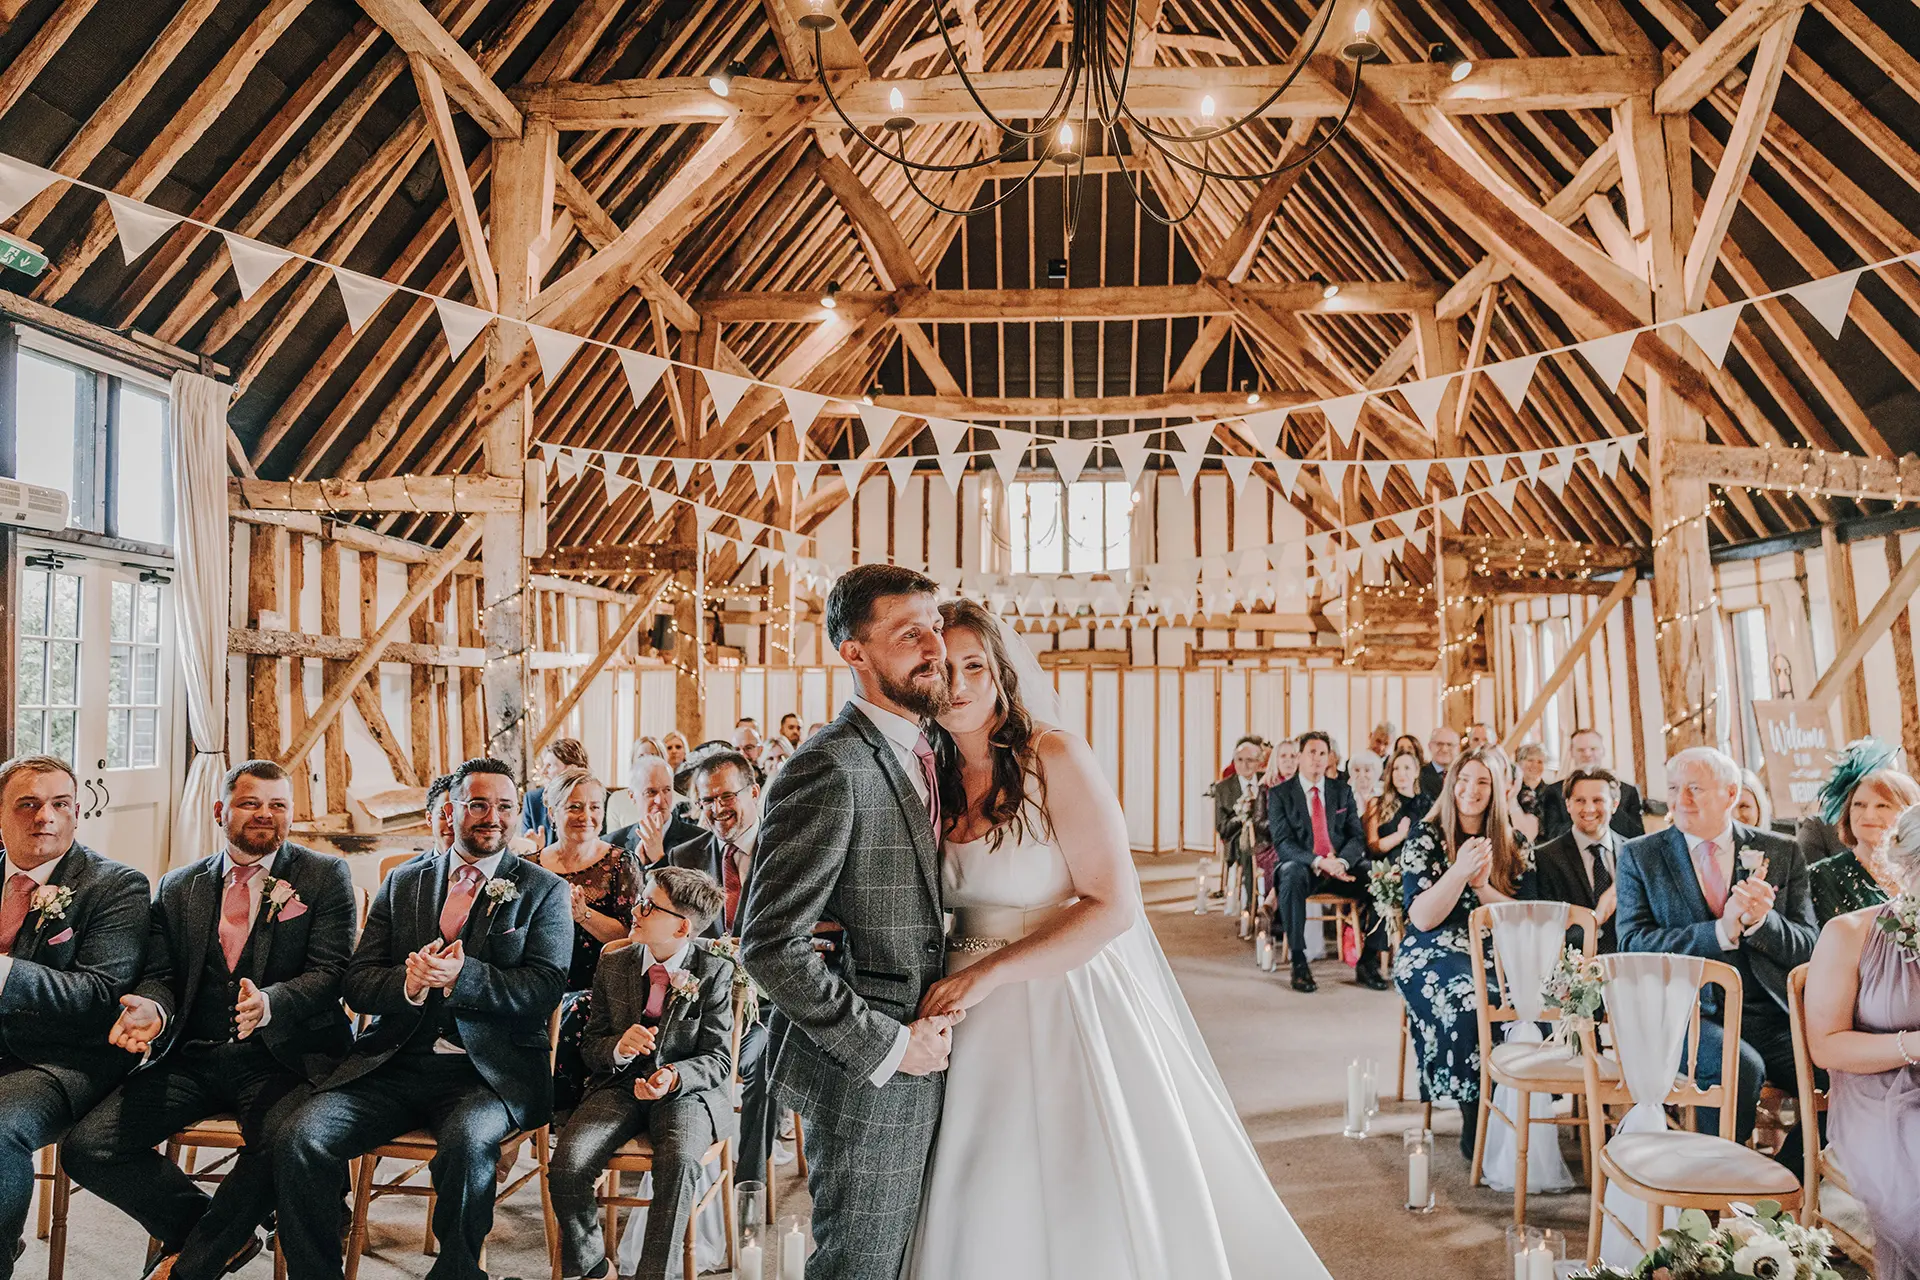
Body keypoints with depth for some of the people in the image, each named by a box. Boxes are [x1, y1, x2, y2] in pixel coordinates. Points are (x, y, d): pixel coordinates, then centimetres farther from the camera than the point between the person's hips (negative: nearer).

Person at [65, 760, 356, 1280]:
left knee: (286, 1143, -33)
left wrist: (270, 1002, -27)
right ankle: (224, 1234, 5)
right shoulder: (178, 887, 15)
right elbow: (159, 975, 10)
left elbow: (330, 971, -6)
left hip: (281, 1057, -4)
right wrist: (152, 1010, -15)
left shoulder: (326, 876, 3)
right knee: (85, 1147, -14)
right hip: (192, 1057, 5)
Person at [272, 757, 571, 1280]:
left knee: (466, 1142, -32)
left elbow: (544, 988, -5)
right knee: (300, 1139, -19)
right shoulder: (401, 881, 15)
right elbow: (357, 984, 10)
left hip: (489, 1068, -3)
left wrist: (462, 975, -19)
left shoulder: (544, 890, 5)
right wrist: (409, 982, -13)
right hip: (396, 1062, 4)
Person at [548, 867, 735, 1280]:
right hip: (620, 1085, 4)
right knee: (567, 1162, -22)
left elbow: (719, 1059, -4)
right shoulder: (613, 966, 6)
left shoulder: (715, 972, -6)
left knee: (678, 1160, -34)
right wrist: (618, 1048, -16)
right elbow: (593, 1048, 9)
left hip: (687, 1090, -3)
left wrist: (674, 1076, -25)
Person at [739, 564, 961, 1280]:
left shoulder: (924, 753, 8)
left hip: (919, 1058, 8)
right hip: (865, 1080, -8)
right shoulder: (830, 770, -21)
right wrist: (886, 1047, -19)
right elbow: (769, 944, -24)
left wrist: (934, 1020, 4)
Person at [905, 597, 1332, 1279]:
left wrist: (990, 973, -20)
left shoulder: (1055, 756, -15)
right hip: (982, 1018, 6)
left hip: (1070, 999, -5)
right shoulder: (936, 776, 4)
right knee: (991, 1221, 14)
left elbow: (1115, 905, -18)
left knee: (1095, 1208, 6)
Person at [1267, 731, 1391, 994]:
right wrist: (1319, 861, -25)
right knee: (1292, 873, -38)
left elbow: (1357, 836, 6)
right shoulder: (1279, 794, 2)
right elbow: (1282, 843, -8)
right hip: (1302, 867, -3)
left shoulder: (1342, 792, 13)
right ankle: (1299, 963, -30)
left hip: (1341, 867, 3)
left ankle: (1368, 962, -12)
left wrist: (1341, 861, -17)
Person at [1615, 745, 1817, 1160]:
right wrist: (1721, 932, -19)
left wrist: (1761, 921, -16)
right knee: (1740, 1068, -31)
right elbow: (1633, 943, -6)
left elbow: (1809, 947, 6)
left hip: (1772, 1015, 3)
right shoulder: (1639, 856, 5)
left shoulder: (1782, 853, 11)